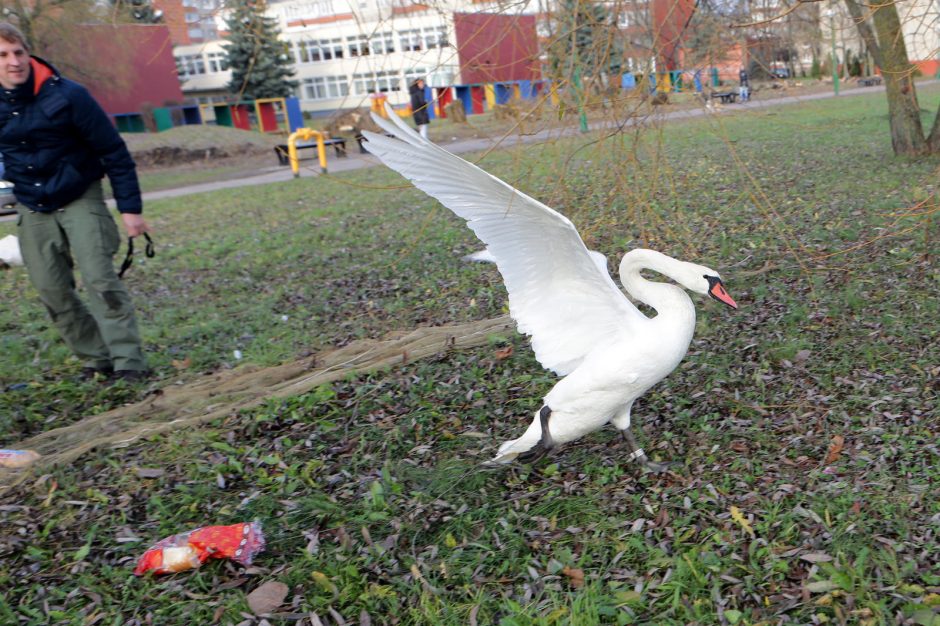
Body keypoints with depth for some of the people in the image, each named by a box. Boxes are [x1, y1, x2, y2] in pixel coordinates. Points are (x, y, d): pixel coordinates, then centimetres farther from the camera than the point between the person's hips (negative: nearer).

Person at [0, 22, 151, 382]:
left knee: (100, 279, -14)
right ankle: (97, 359, 15)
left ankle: (128, 363, -10)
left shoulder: (67, 95, -16)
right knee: (52, 291, 3)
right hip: (33, 211, 4)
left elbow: (114, 151, -11)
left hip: (80, 200, -4)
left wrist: (130, 208, -12)